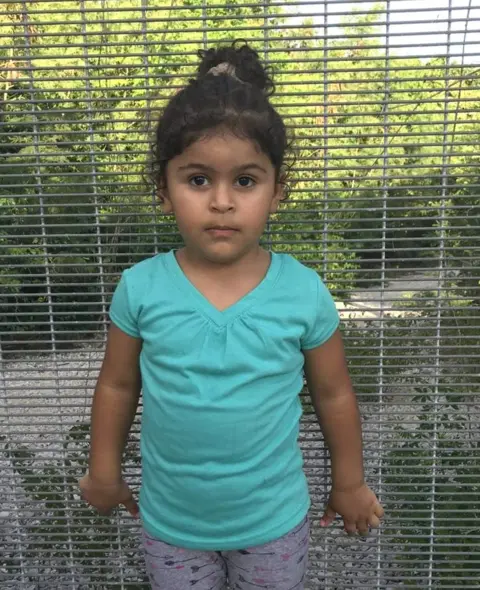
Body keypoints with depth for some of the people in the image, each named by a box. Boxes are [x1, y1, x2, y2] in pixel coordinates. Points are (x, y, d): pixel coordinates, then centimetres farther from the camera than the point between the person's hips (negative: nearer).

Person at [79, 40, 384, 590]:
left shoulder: (303, 293, -18)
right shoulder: (140, 290, -16)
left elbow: (333, 395, -4)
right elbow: (117, 385, -1)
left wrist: (350, 484, 7)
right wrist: (104, 472, 9)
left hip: (274, 521, 0)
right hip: (170, 523, 1)